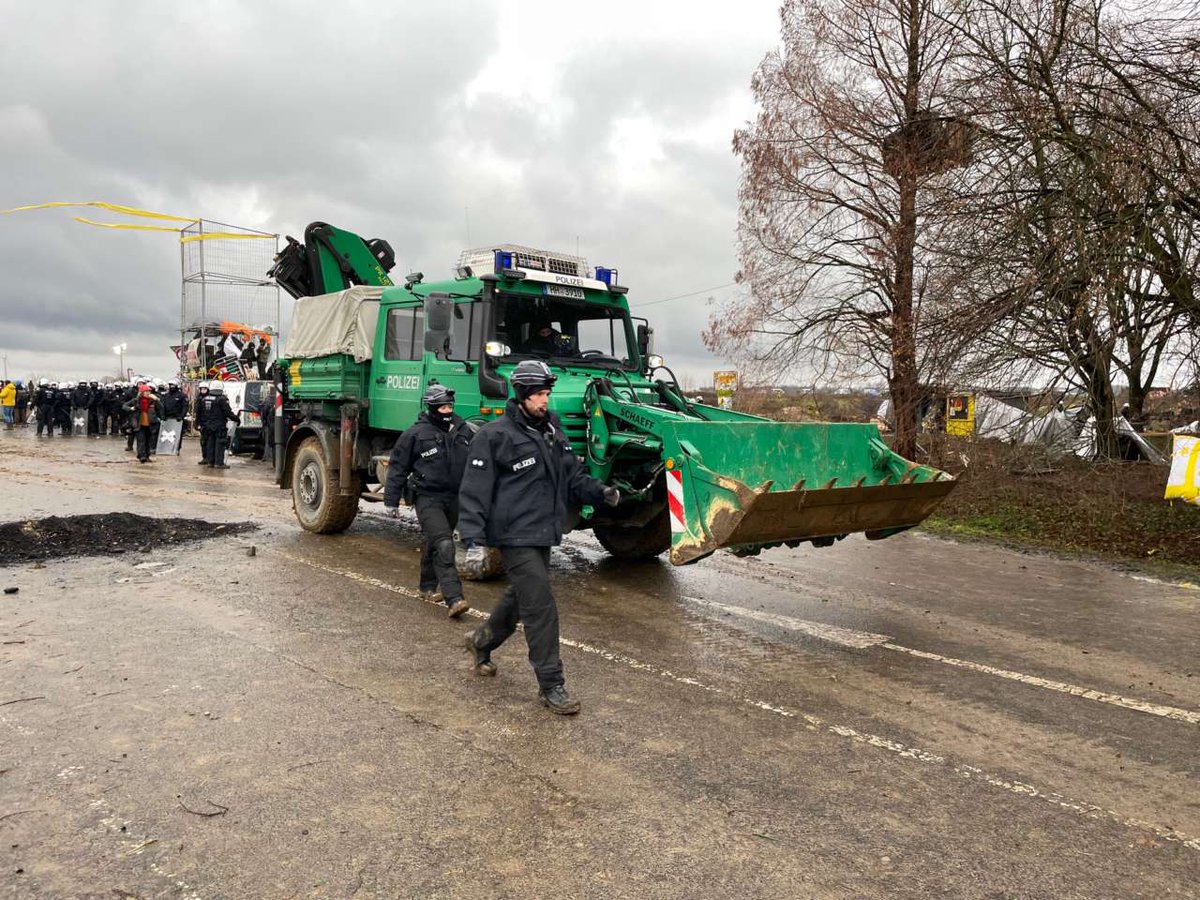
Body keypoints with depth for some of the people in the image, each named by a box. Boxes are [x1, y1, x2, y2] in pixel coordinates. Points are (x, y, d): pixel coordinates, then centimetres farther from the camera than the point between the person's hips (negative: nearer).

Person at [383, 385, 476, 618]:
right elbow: (398, 468, -2)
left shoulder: (464, 431, 6)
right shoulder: (415, 434, -7)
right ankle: (453, 599, -21)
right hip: (428, 498, -5)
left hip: (454, 498, 5)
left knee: (435, 544, 20)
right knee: (443, 545, -17)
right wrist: (391, 501, -2)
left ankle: (429, 588, 36)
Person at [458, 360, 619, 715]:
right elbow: (474, 492, -12)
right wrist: (474, 541, -18)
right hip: (516, 535, -8)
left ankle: (482, 640, 47)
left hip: (543, 533, 8)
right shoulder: (495, 435, -11)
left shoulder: (552, 430, 11)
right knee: (540, 606, -9)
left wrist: (598, 491, -3)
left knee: (521, 597, 22)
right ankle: (551, 685, 1)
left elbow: (571, 475, 16)